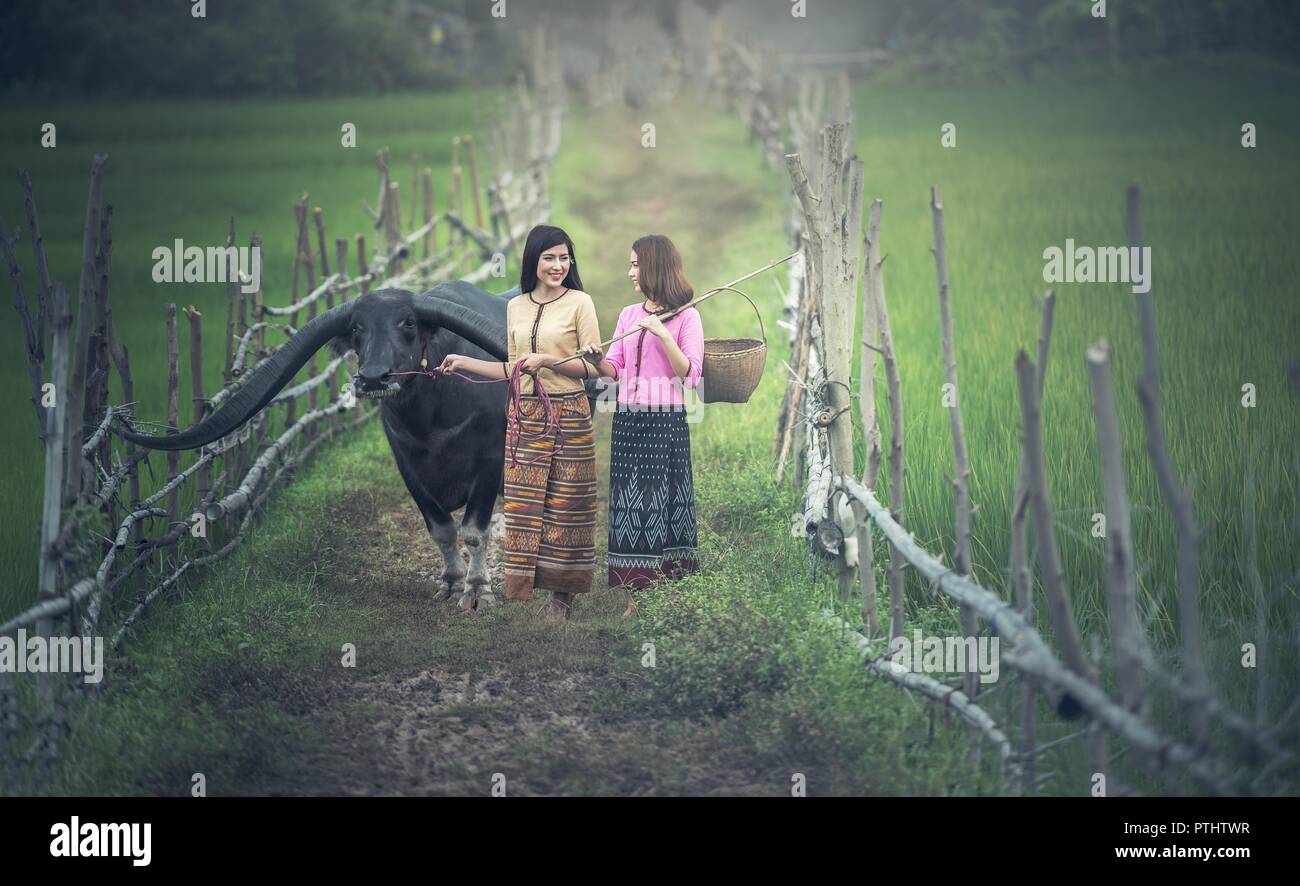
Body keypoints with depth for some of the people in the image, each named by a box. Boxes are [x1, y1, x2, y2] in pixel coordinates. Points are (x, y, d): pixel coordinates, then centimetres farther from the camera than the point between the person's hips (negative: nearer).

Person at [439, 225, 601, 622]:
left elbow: (594, 367, -5)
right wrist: (463, 362, 16)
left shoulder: (579, 303, -3)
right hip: (525, 417, 4)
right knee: (522, 502, 1)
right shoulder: (516, 307, 12)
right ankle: (523, 586, 7)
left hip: (567, 416, -4)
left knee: (565, 503, 0)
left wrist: (548, 360, -16)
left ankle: (562, 594, 7)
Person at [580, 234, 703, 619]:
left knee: (664, 503, -4)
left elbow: (689, 374, -9)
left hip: (666, 421, -5)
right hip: (628, 421, 5)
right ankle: (636, 598, 3)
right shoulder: (628, 314, 15)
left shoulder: (686, 317, -2)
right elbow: (615, 368, 12)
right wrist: (598, 361, -9)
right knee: (629, 504, 1)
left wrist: (662, 334, -18)